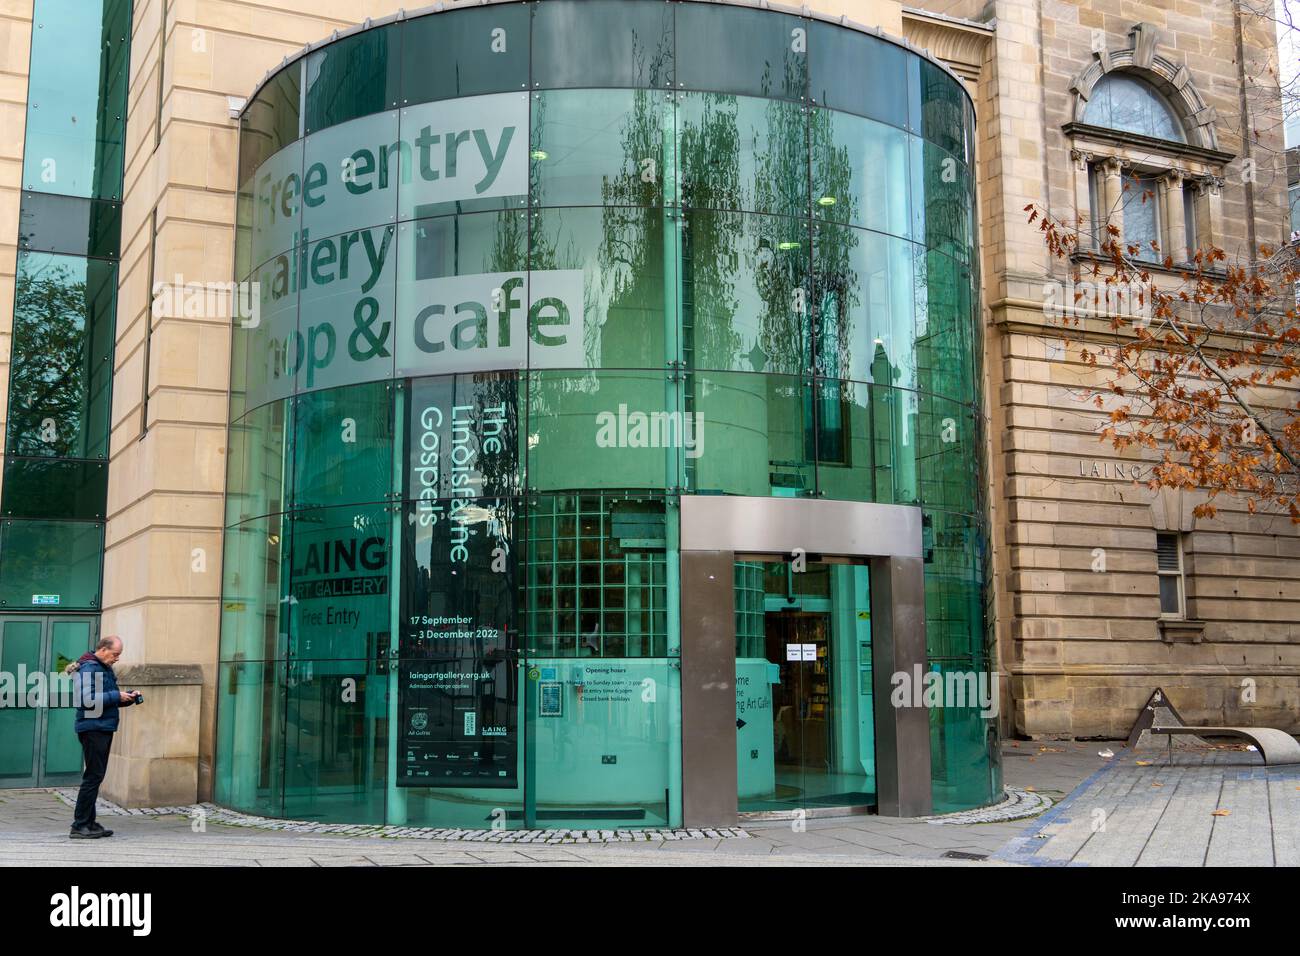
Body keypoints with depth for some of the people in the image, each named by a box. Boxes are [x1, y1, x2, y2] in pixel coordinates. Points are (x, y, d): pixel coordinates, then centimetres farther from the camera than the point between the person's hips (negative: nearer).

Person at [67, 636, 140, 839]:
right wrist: (117, 696, -19)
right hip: (93, 728, -10)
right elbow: (88, 700, -22)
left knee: (96, 776, 12)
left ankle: (89, 823, 18)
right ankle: (79, 826, -4)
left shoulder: (105, 668, 18)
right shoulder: (89, 668, -13)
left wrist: (128, 697, 7)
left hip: (104, 729, 10)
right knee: (93, 776, -8)